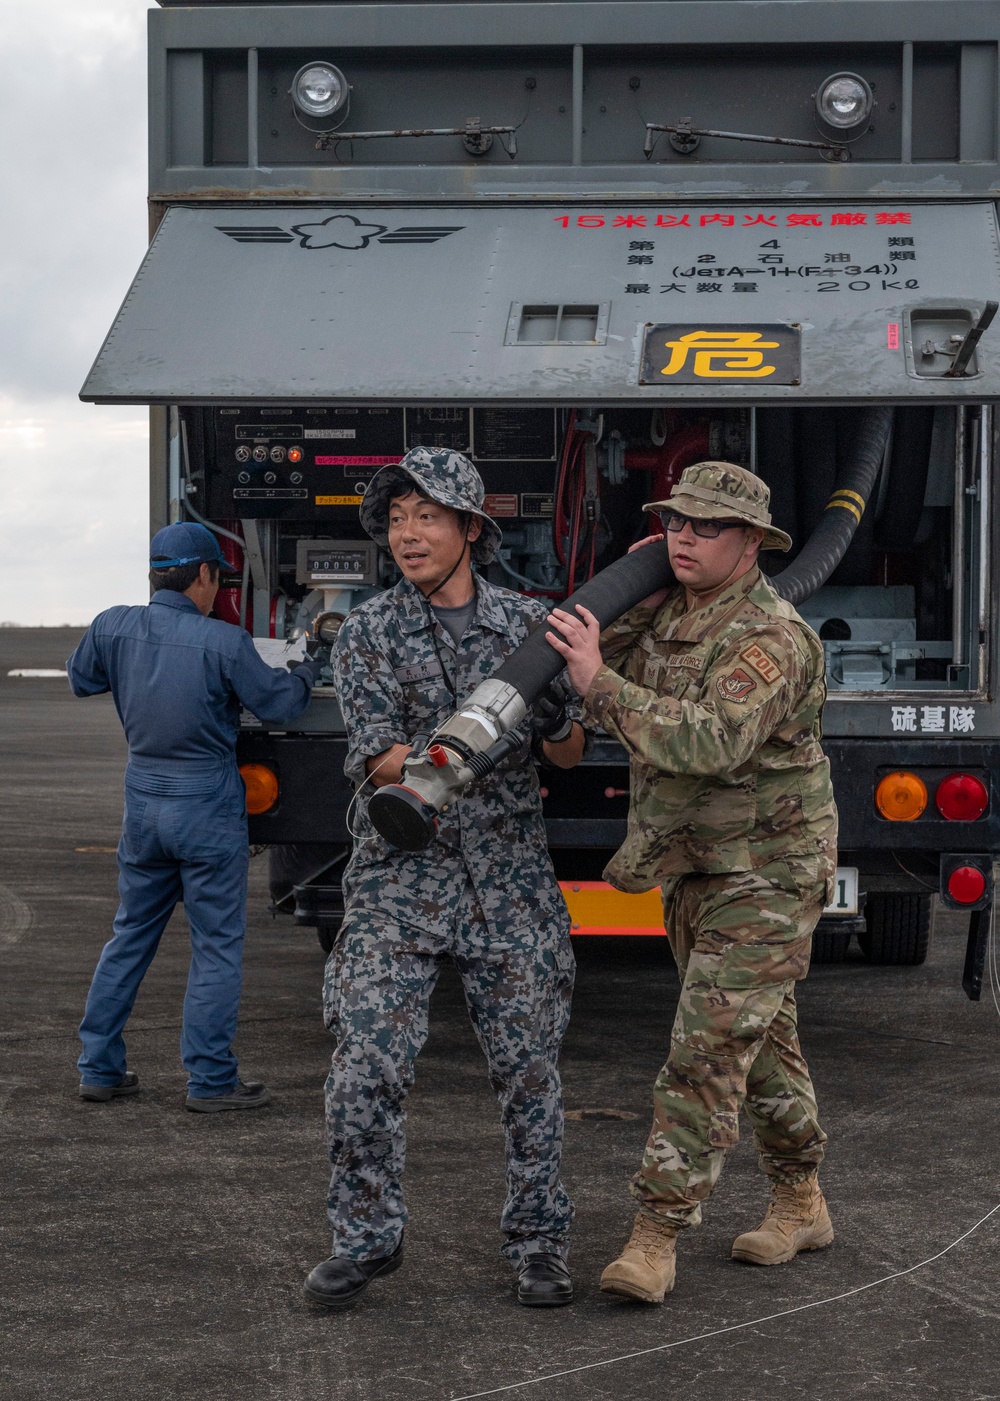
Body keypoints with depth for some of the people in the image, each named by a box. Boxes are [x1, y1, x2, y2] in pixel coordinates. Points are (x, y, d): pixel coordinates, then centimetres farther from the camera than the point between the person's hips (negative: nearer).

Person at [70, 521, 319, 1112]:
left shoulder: (113, 628, -3)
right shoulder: (223, 642, -16)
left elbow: (80, 679, 16)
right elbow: (277, 700, -4)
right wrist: (308, 671, 17)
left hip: (143, 799, 5)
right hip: (208, 804, -5)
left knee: (131, 935, 17)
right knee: (218, 943, 4)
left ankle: (100, 1069, 21)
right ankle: (210, 1080, 7)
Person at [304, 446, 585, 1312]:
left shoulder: (528, 622, 5)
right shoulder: (368, 634, 0)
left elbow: (570, 754, 9)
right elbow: (380, 765, -10)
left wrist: (553, 721, -14)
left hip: (510, 876, 1)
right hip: (401, 877, -1)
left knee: (529, 1068, 4)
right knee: (368, 1068, -6)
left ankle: (538, 1240, 18)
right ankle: (366, 1239, 10)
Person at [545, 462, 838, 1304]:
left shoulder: (768, 638, -24)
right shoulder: (672, 612, 5)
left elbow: (711, 744, -38)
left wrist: (598, 681, -39)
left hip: (766, 875, -9)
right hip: (694, 868, 9)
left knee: (709, 1051, -12)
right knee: (759, 1042, 18)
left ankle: (654, 1245, -10)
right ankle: (801, 1206, 32)